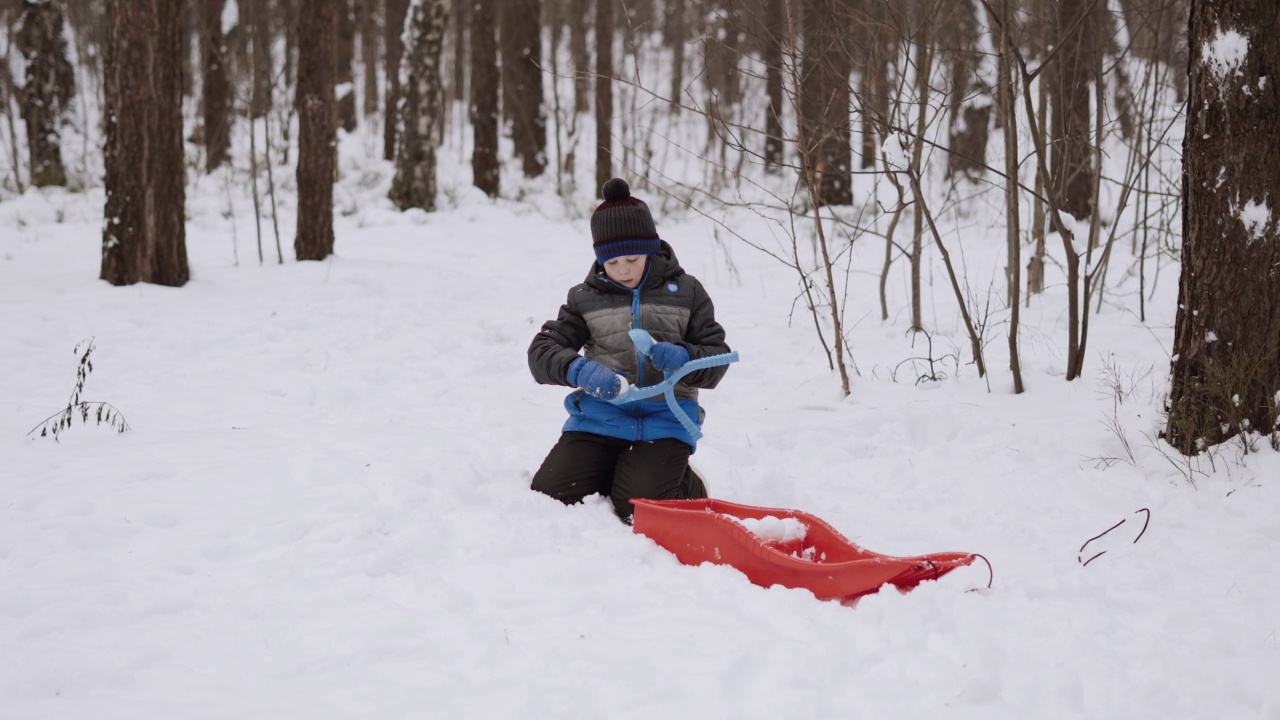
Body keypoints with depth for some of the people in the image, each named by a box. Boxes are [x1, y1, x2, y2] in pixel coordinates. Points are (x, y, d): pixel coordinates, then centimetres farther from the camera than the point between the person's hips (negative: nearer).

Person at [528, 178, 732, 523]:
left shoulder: (686, 292, 7)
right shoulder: (586, 298, 9)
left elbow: (717, 359, 5)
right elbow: (542, 350, 1)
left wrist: (684, 358, -19)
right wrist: (578, 370, -22)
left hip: (663, 420, -2)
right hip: (601, 417, 2)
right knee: (549, 495, -14)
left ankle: (684, 486, 13)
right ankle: (611, 471, 17)